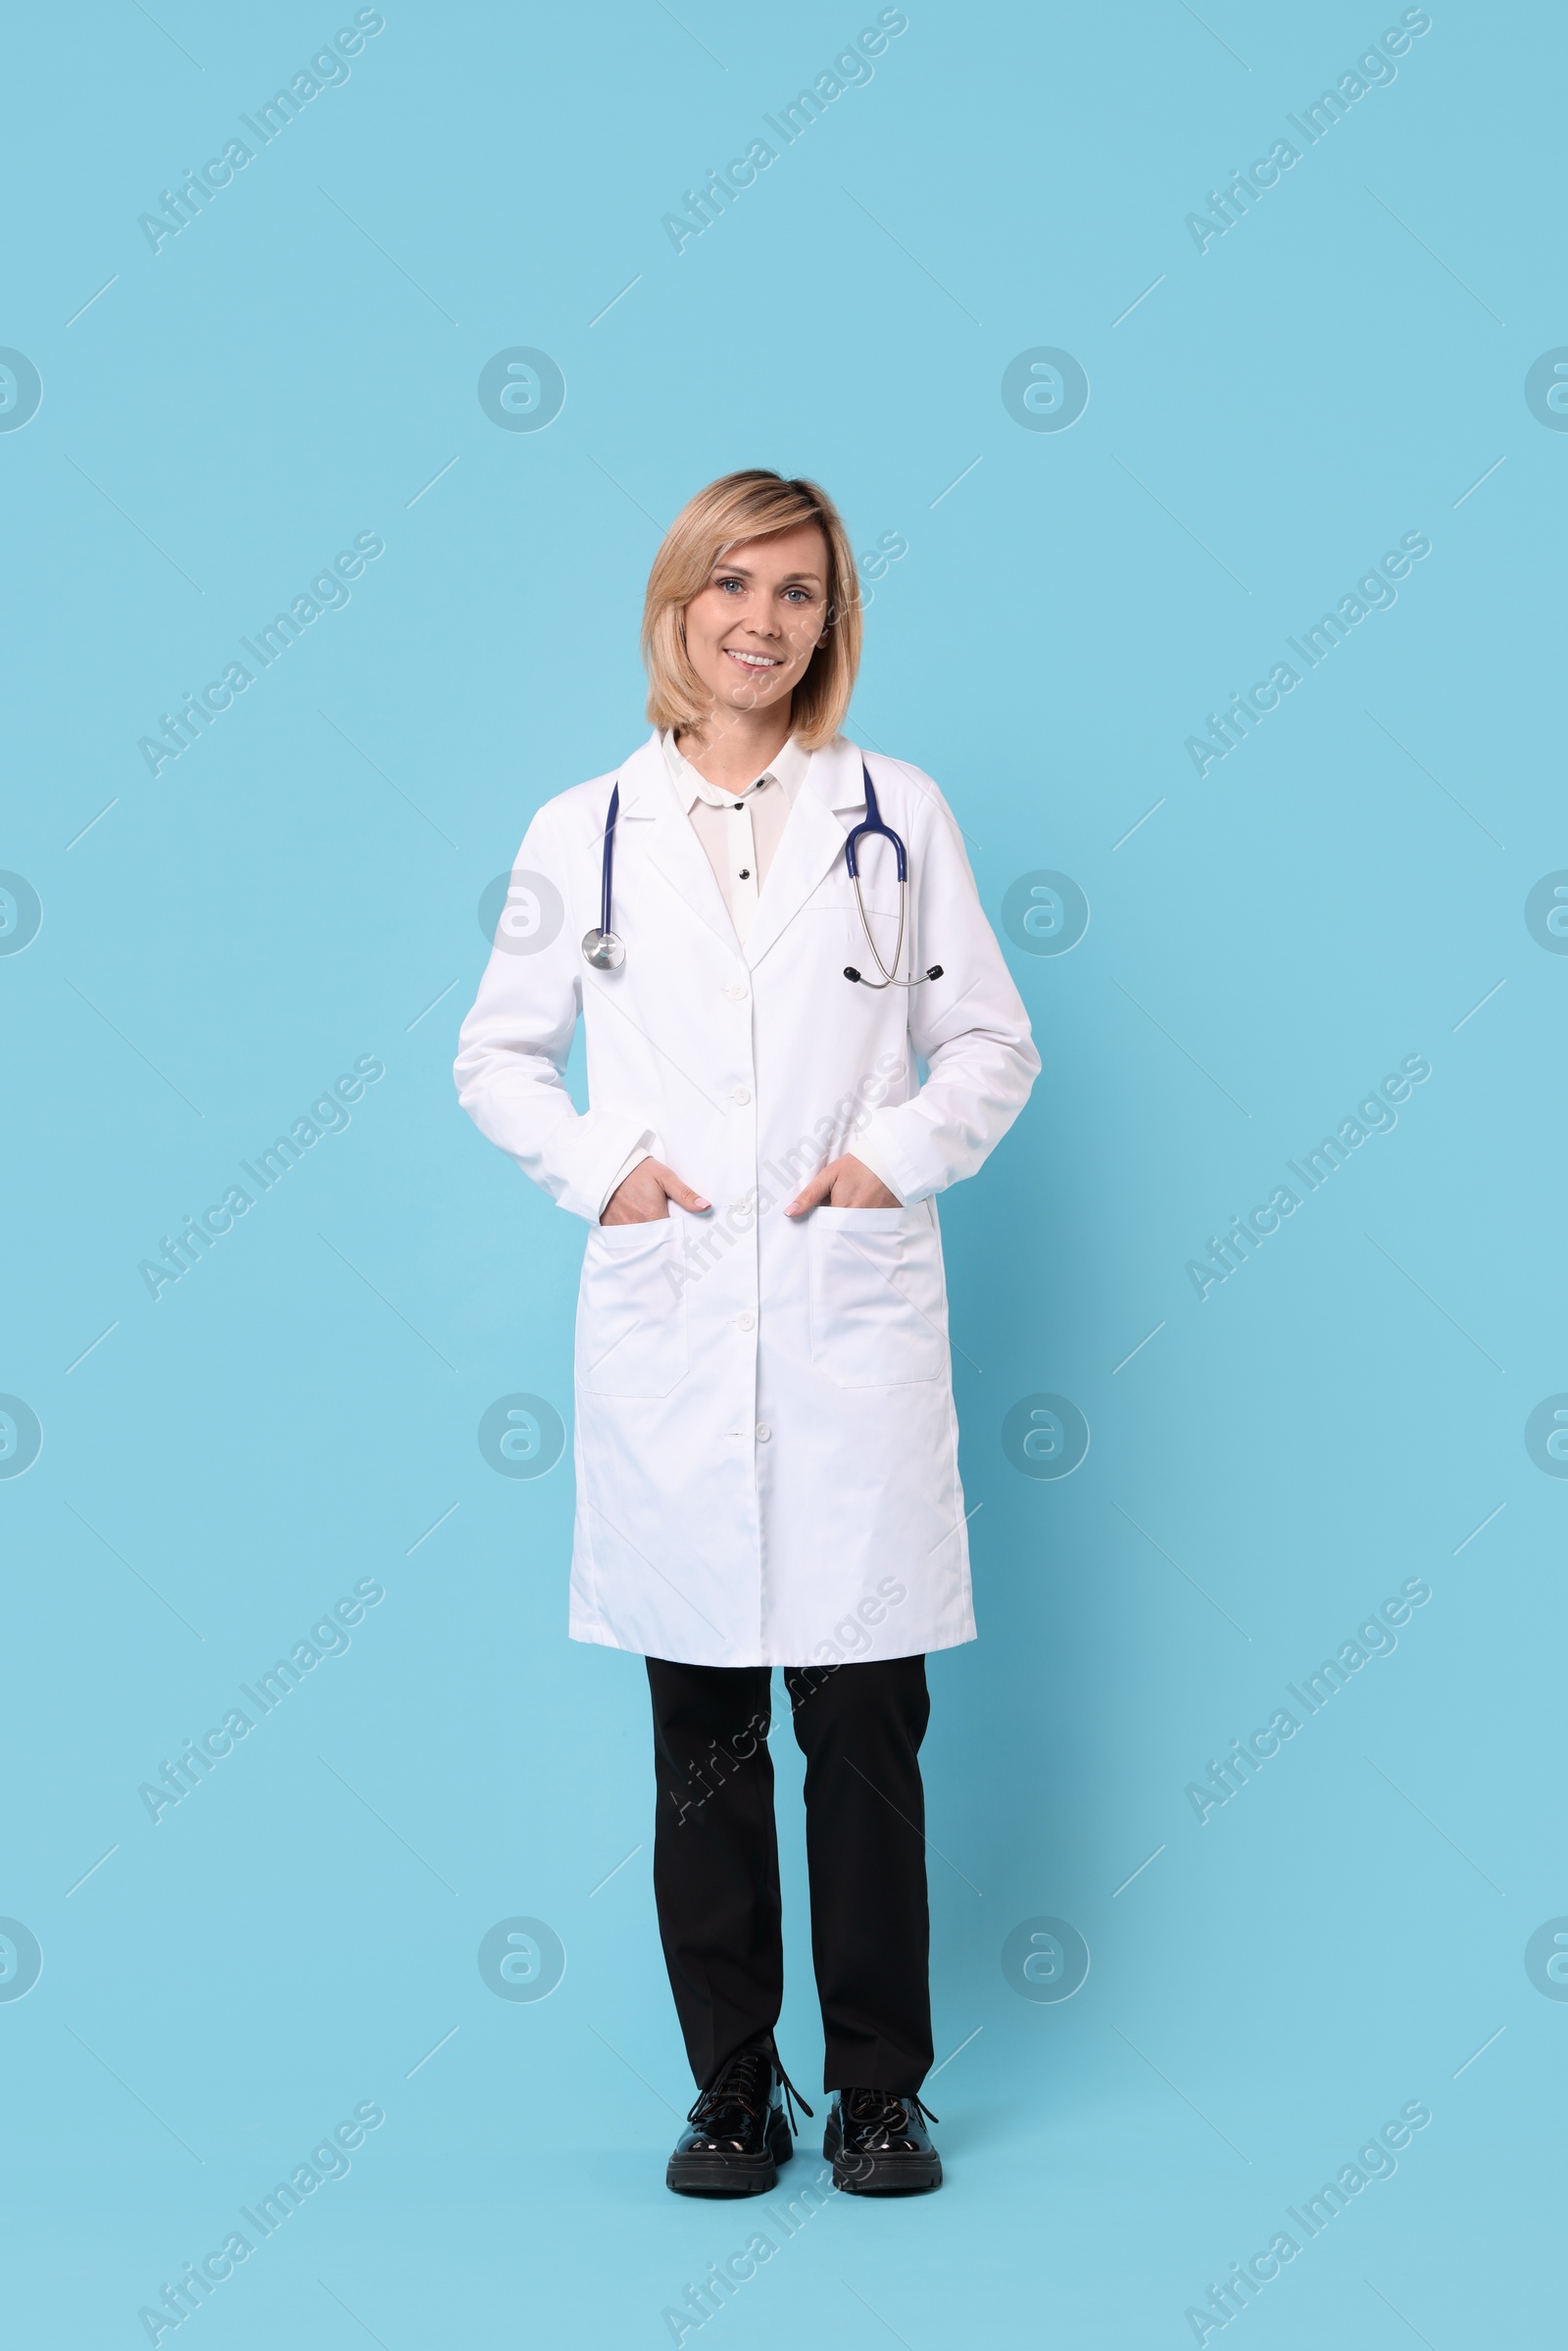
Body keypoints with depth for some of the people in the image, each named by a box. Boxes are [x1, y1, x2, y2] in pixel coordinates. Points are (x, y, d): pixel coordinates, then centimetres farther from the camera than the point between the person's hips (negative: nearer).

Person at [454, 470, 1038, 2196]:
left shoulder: (897, 815, 7)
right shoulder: (584, 834, 8)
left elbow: (994, 1044, 10)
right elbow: (497, 1055, 14)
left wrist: (902, 1148, -7)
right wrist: (592, 1166, -2)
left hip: (858, 1316, -1)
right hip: (668, 1324, 1)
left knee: (866, 1728, 2)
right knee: (701, 1739, 7)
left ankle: (879, 2090, 18)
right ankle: (731, 2089, 21)